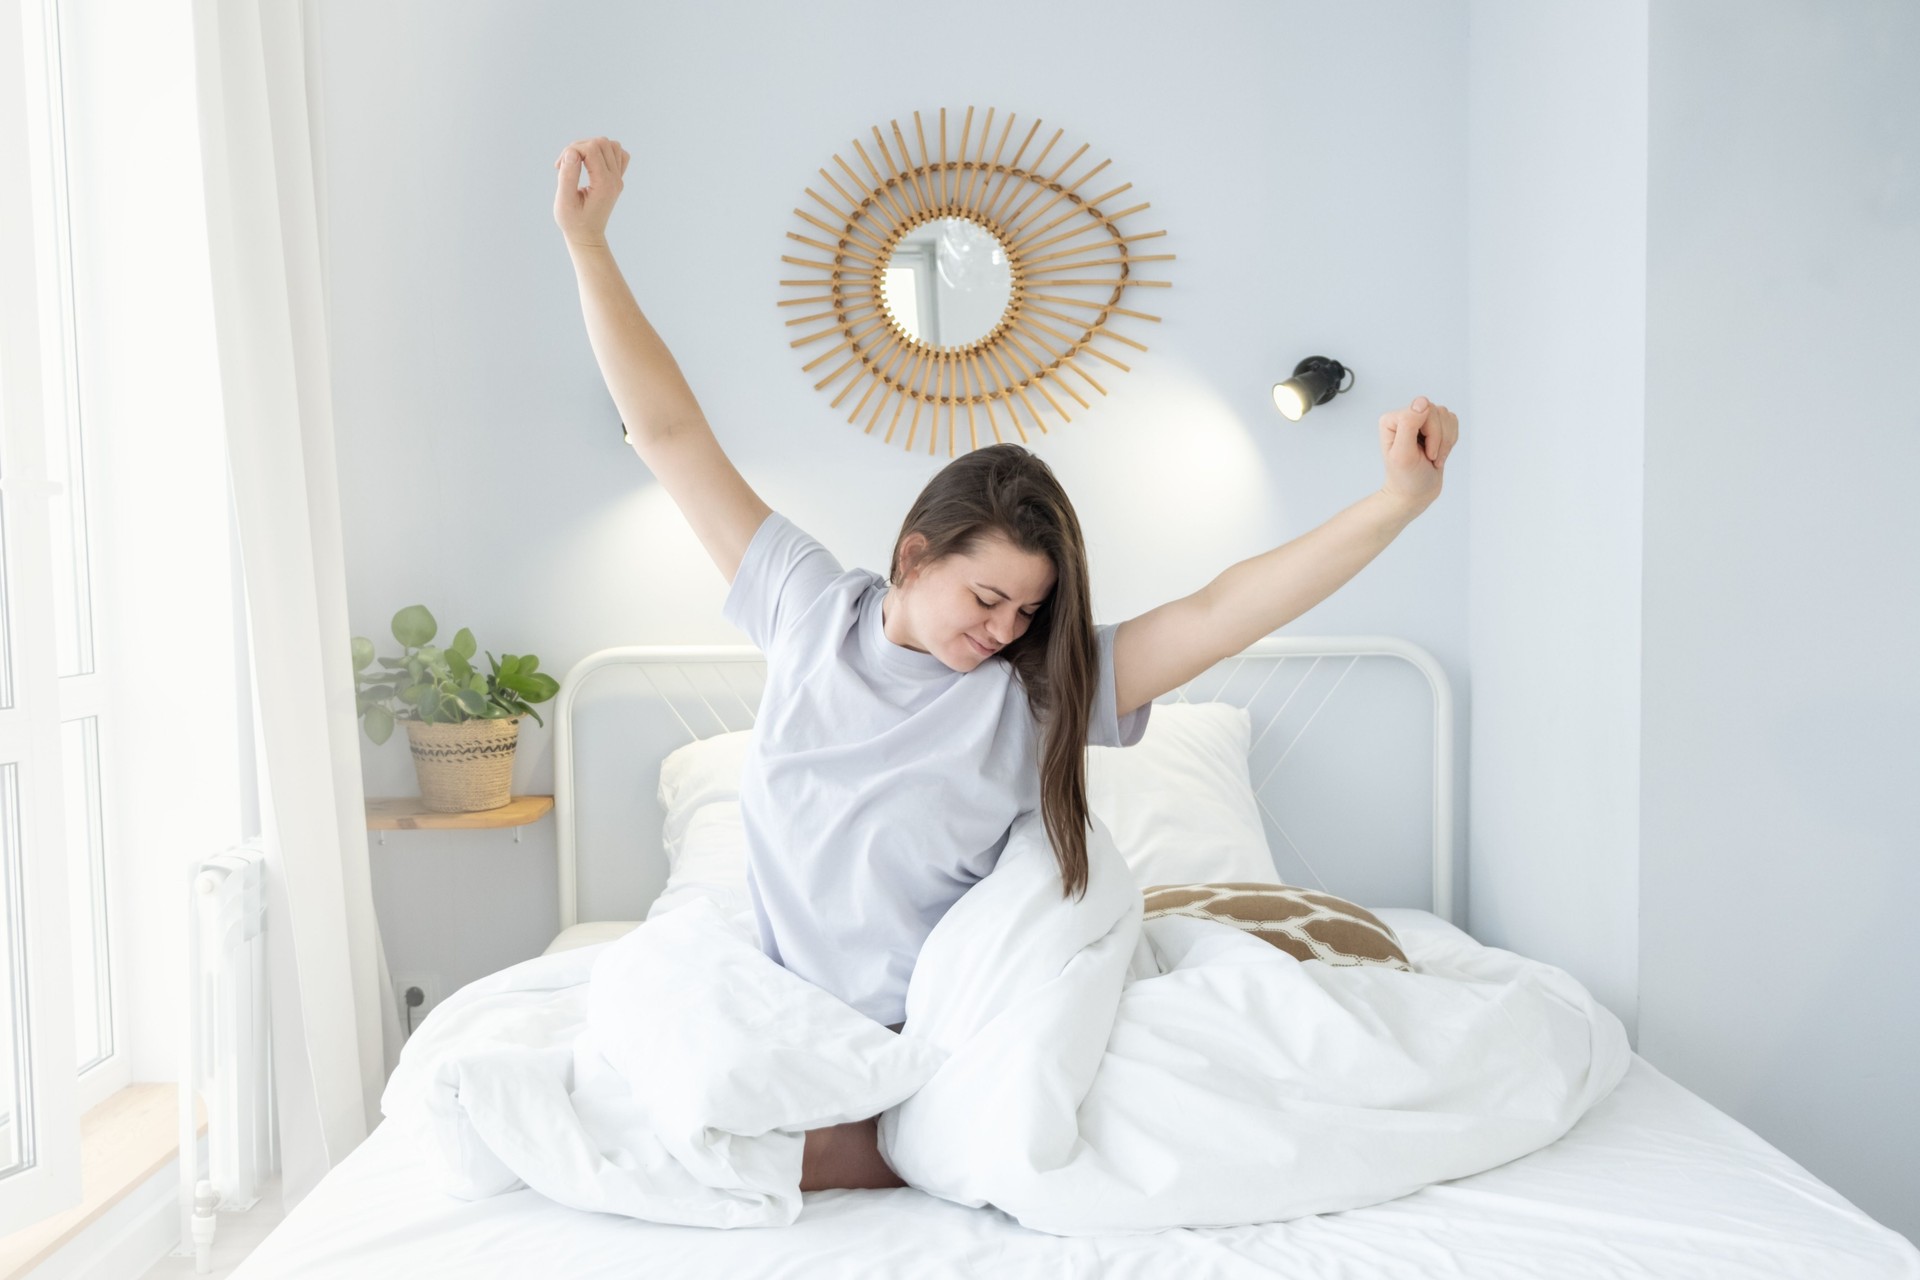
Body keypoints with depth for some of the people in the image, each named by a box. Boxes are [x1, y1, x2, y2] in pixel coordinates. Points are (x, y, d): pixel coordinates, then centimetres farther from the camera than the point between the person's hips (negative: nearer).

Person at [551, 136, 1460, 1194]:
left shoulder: (1042, 687, -9)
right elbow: (670, 433, -2)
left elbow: (1220, 613, -20)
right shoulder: (810, 606, -4)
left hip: (923, 1045, -4)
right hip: (773, 1010, 5)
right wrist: (589, 246, -3)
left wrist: (1401, 500, -32)